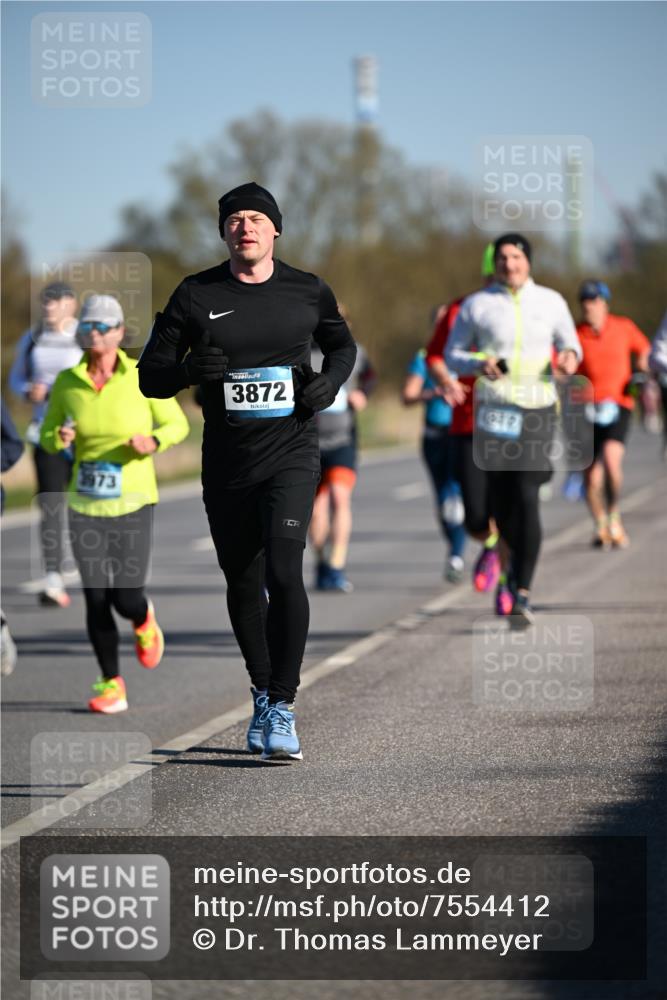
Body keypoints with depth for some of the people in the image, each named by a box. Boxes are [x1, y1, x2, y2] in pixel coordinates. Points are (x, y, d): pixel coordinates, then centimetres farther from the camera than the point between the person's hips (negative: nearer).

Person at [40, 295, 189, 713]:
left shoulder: (142, 377, -7)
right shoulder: (67, 382, 0)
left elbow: (177, 423, 3)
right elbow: (47, 437, 10)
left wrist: (154, 441, -18)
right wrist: (59, 439, -14)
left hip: (133, 503, -2)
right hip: (85, 505, 2)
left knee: (126, 598, -7)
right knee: (96, 598, -2)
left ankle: (144, 621, 32)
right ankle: (112, 686, 13)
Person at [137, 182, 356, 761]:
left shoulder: (307, 291, 4)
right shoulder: (196, 295, 2)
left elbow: (342, 345, 22)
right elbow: (150, 375, 4)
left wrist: (331, 379, 0)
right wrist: (190, 370, -18)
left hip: (290, 456, -2)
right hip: (226, 463, 2)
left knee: (283, 572, -18)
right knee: (243, 583, 12)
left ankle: (283, 707, -11)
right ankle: (262, 695, 32)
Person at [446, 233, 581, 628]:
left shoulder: (551, 302, 7)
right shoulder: (476, 305, 4)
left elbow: (570, 345, 17)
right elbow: (452, 355, 8)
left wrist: (570, 358, -7)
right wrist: (479, 365, -13)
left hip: (538, 408, -1)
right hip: (493, 409, 1)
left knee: (527, 498, -14)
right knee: (501, 503, 3)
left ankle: (523, 593, -14)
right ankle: (521, 559, 36)